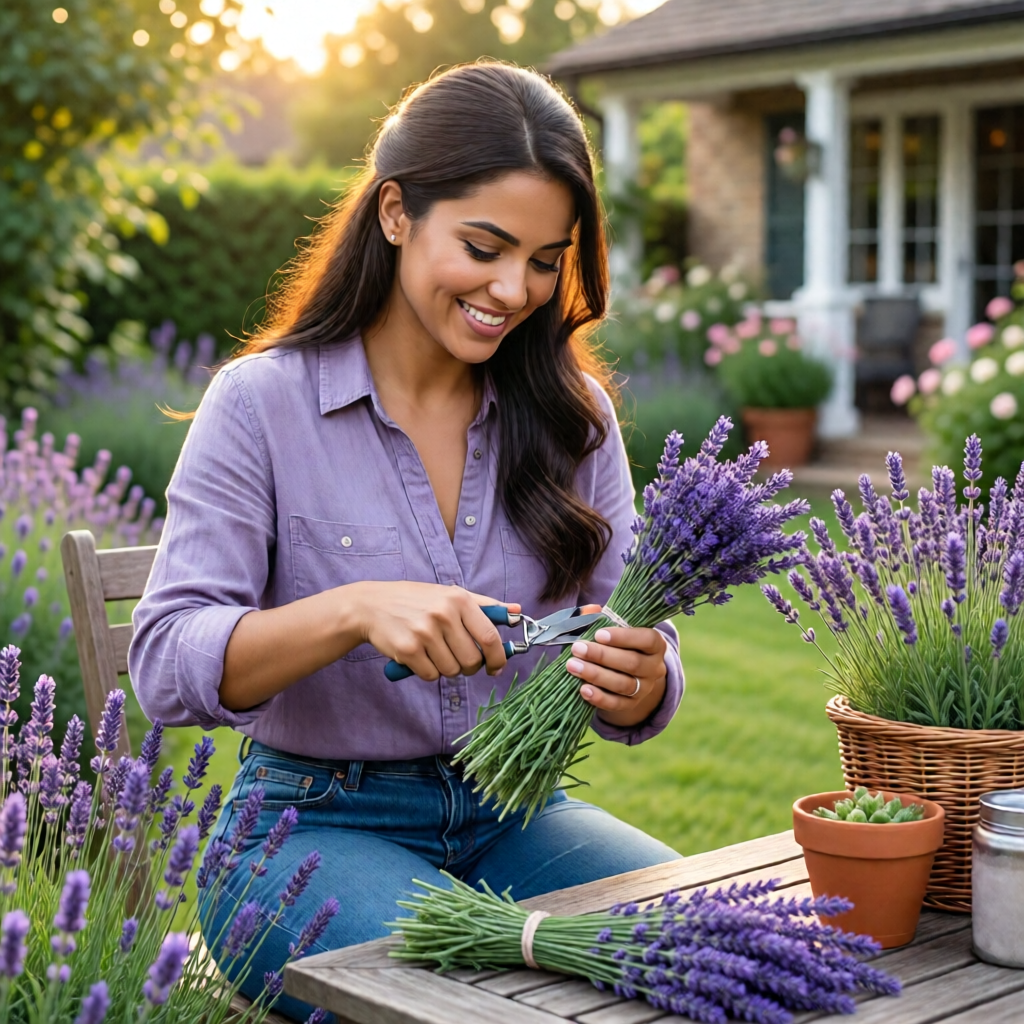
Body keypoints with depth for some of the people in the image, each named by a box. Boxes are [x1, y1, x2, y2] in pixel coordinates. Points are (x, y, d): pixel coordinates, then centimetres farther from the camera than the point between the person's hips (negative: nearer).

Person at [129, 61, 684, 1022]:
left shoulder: (572, 413, 4)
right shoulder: (262, 403, -8)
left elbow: (632, 660, 2)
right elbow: (166, 666, -15)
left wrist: (639, 681, -23)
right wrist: (355, 610, -32)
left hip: (511, 816, 4)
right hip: (313, 825, -3)